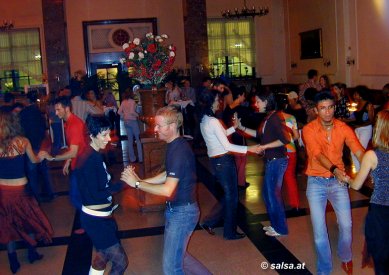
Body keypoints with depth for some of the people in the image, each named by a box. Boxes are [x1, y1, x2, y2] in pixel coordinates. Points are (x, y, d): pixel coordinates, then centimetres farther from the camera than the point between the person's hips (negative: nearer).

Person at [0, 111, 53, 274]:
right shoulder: (22, 141, -9)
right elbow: (34, 160, 8)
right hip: (20, 189, -1)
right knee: (28, 219, 21)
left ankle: (13, 261, 26)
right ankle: (32, 253, 35)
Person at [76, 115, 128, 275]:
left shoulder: (95, 155, 6)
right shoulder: (90, 159, -24)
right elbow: (96, 194, -23)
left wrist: (124, 178, -2)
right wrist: (122, 184, -19)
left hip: (100, 216, 10)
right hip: (96, 219, -10)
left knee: (104, 255, 29)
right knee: (120, 262, -2)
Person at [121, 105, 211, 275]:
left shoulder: (179, 151, -26)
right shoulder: (174, 146, 5)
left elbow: (167, 190, -29)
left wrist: (136, 184, -20)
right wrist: (139, 180, 3)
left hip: (183, 212, -10)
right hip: (175, 209, 10)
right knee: (176, 254, 23)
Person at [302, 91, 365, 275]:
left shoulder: (343, 128, -5)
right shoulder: (309, 130, -11)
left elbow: (358, 151, -16)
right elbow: (318, 155, -24)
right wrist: (334, 169, -42)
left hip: (338, 180, 2)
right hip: (316, 182, -1)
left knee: (346, 225, 1)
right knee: (319, 229, 1)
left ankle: (345, 257, 32)